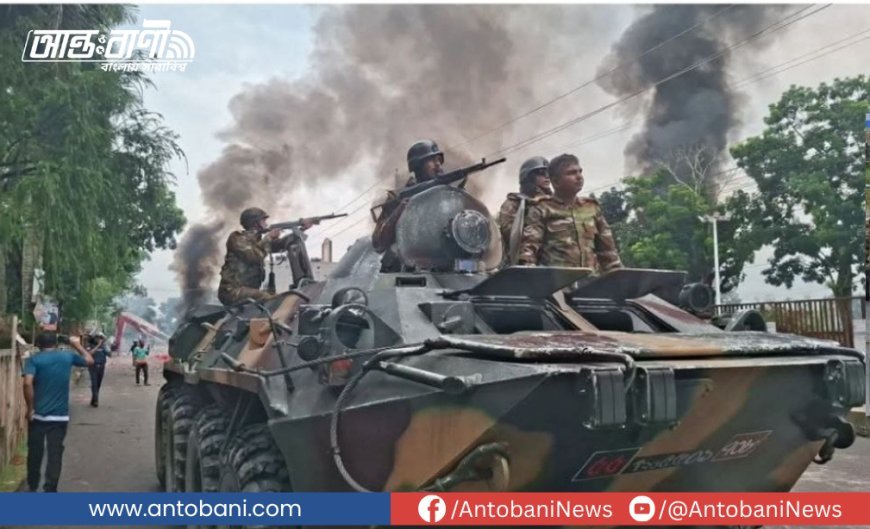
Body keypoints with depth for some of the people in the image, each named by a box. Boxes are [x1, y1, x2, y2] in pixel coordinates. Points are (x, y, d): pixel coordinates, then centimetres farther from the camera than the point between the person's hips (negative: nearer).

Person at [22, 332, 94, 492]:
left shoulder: (33, 360, -5)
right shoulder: (67, 356, 3)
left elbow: (28, 383, -20)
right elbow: (90, 361, 20)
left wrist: (30, 408, -12)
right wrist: (77, 345, 30)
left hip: (38, 414, 0)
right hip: (60, 416, 1)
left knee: (35, 452, 14)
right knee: (55, 454, 3)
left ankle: (33, 488, 29)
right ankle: (50, 491, 4)